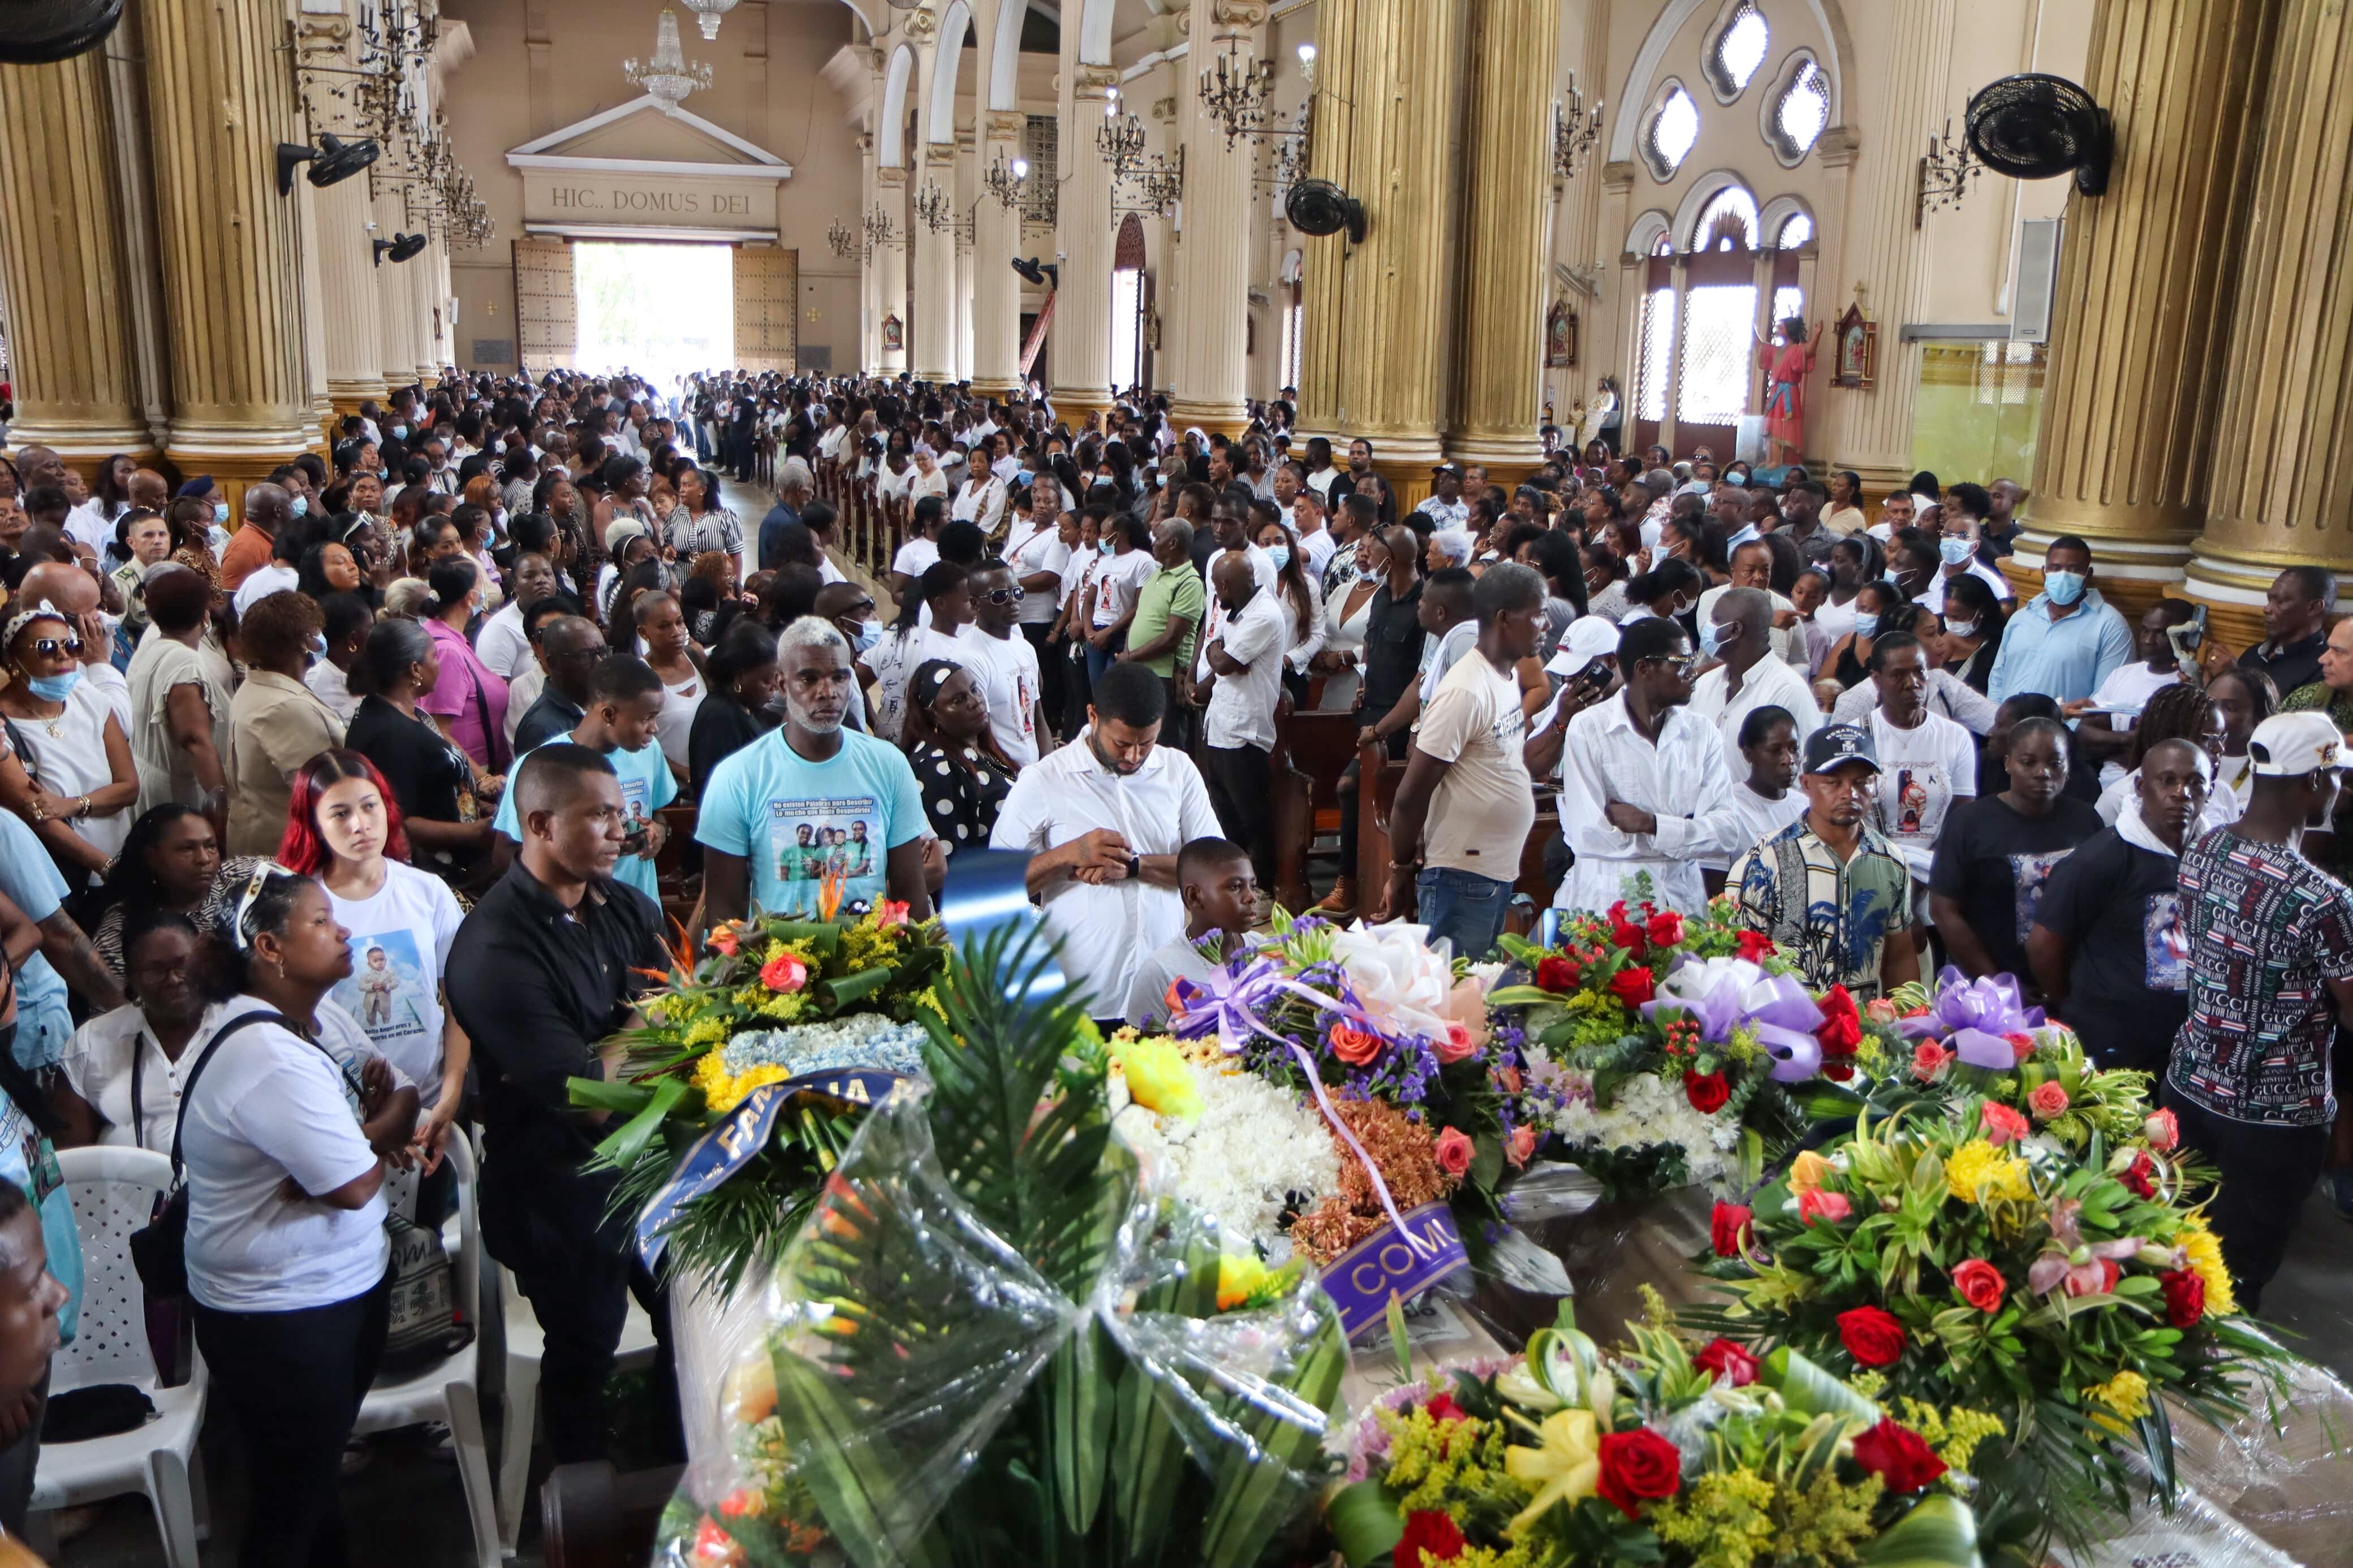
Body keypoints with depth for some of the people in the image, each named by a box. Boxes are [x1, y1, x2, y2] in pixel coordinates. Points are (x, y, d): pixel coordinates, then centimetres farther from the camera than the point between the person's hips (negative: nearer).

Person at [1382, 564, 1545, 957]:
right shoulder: (1465, 692, -21)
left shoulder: (1509, 675, 8)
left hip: (1500, 872, 9)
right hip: (1462, 878, -9)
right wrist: (1402, 869, -9)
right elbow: (1411, 796, -18)